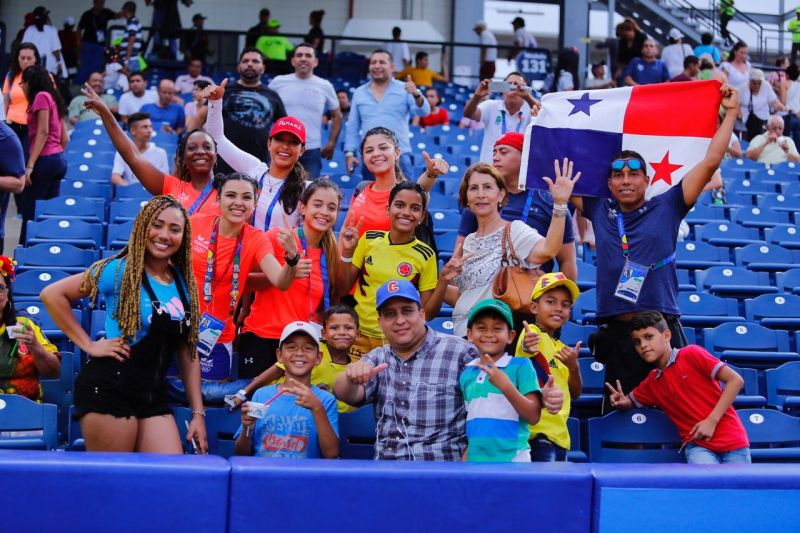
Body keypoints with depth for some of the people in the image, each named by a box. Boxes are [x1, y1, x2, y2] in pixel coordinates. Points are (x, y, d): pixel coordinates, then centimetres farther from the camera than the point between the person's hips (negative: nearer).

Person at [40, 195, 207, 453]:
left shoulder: (184, 283, 9)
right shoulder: (121, 270, -7)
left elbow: (188, 351, 11)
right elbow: (52, 294, -10)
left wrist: (198, 413, 7)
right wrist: (88, 344, -10)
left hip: (154, 394, 6)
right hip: (110, 388, -6)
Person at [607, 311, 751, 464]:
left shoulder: (691, 354, -4)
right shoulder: (651, 384, 12)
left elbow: (735, 380, -8)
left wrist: (712, 420, -14)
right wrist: (621, 401, 1)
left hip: (732, 440, -2)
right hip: (697, 445, 2)